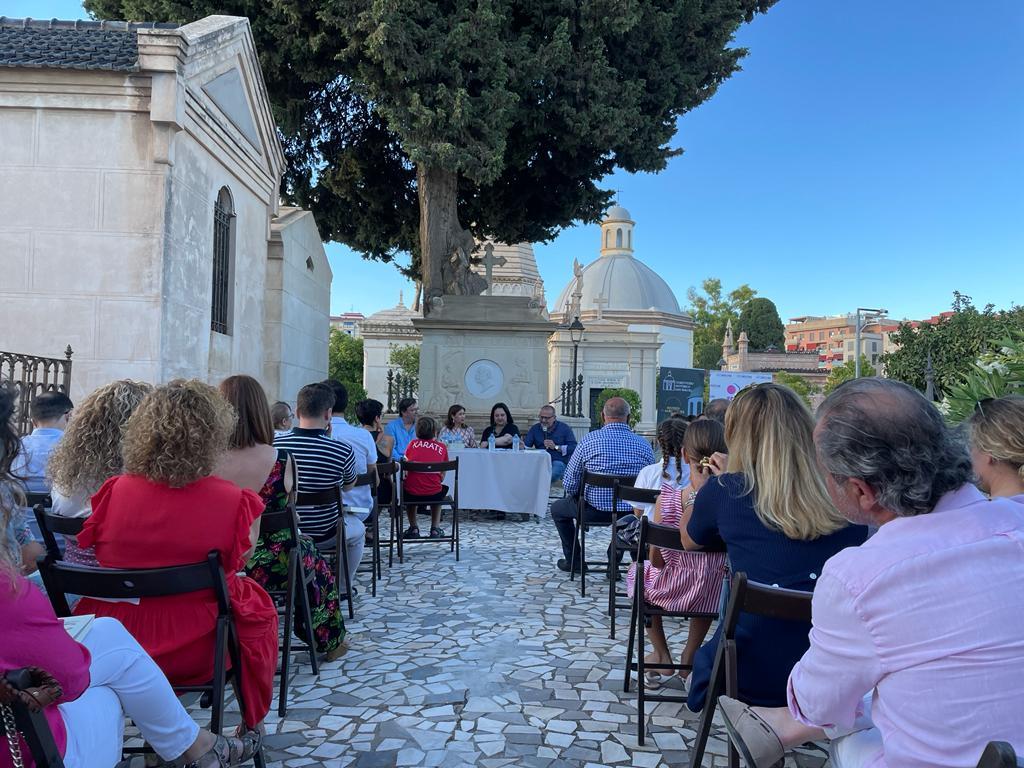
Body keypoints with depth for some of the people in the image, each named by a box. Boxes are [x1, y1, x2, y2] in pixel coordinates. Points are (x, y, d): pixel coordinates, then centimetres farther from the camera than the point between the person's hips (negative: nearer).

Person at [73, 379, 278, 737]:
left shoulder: (114, 491, -11)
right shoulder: (234, 501, -20)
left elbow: (93, 549, 6)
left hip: (114, 644, 4)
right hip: (196, 650, -3)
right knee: (259, 603, 26)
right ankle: (253, 721, 40)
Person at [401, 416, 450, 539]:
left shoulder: (413, 444, 7)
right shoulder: (442, 447, 6)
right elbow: (442, 477, 12)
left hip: (412, 494, 0)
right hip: (433, 494, 0)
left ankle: (413, 528, 30)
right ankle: (435, 528, 30)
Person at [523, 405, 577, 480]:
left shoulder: (564, 428, 7)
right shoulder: (535, 428, 17)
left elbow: (574, 447, -2)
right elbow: (526, 446, 7)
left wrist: (556, 447, -9)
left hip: (558, 461, -2)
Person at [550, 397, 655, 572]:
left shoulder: (589, 440, -13)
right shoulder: (644, 445, -5)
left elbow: (569, 485, -9)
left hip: (595, 511, -3)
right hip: (632, 513, 3)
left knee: (557, 508, 26)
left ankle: (573, 560, 31)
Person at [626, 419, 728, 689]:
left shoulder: (667, 499, -20)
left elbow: (656, 560, -11)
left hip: (669, 589, -2)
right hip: (710, 594, 2)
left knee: (637, 570, 32)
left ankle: (661, 653, 38)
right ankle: (689, 657, 43)